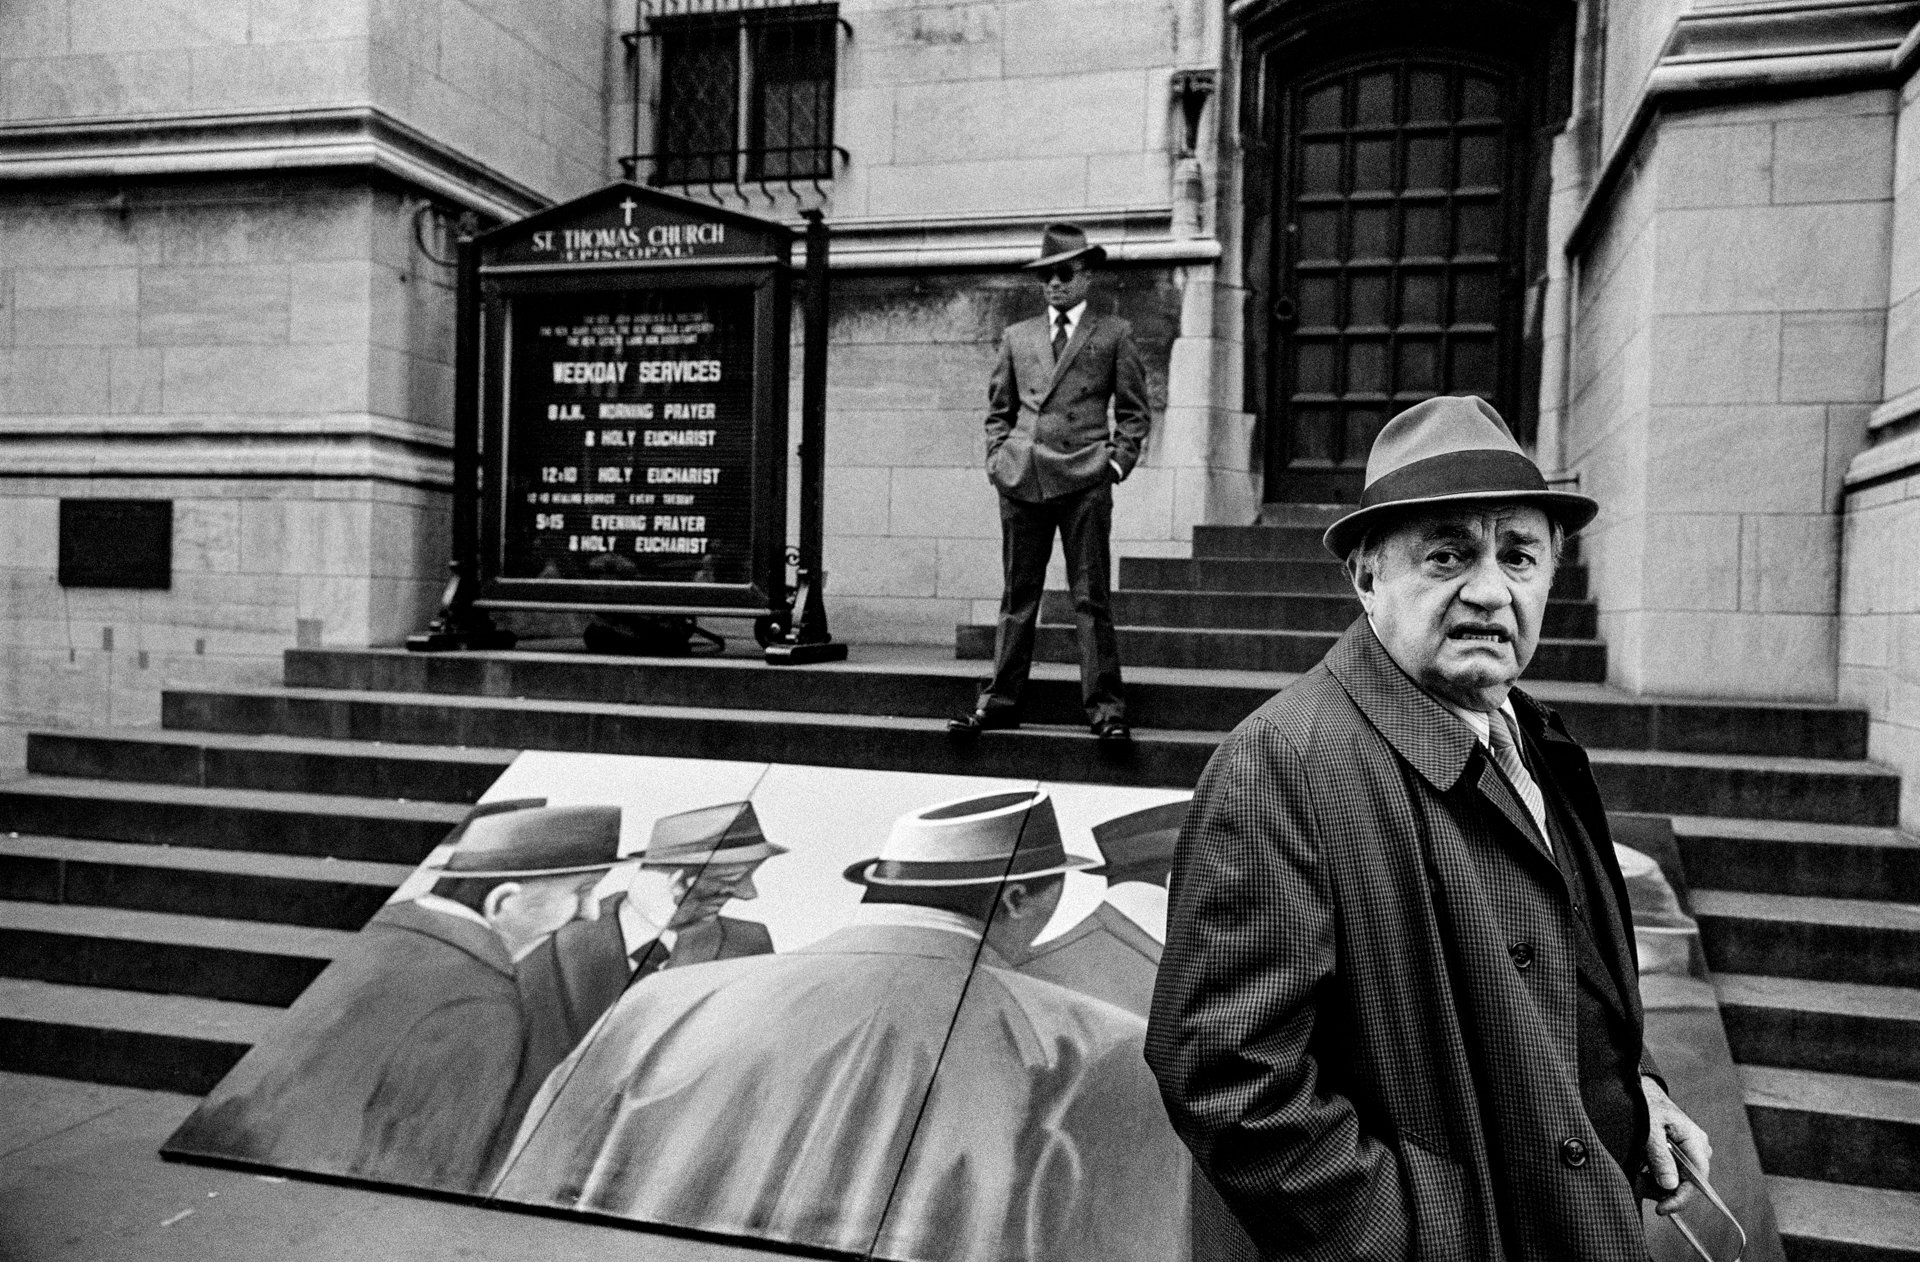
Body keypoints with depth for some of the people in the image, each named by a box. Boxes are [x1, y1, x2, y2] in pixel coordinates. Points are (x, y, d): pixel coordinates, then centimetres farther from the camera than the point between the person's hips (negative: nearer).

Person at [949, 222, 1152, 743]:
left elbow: (1134, 411, 8)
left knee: (1091, 597, -2)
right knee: (1017, 595, 6)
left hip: (1084, 481, -3)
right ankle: (1000, 699, 10)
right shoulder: (1017, 336, 18)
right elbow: (998, 409, 21)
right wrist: (997, 460, 8)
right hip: (1021, 480, 3)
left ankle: (1104, 704, 4)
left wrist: (1117, 463, -2)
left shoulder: (1114, 334, 9)